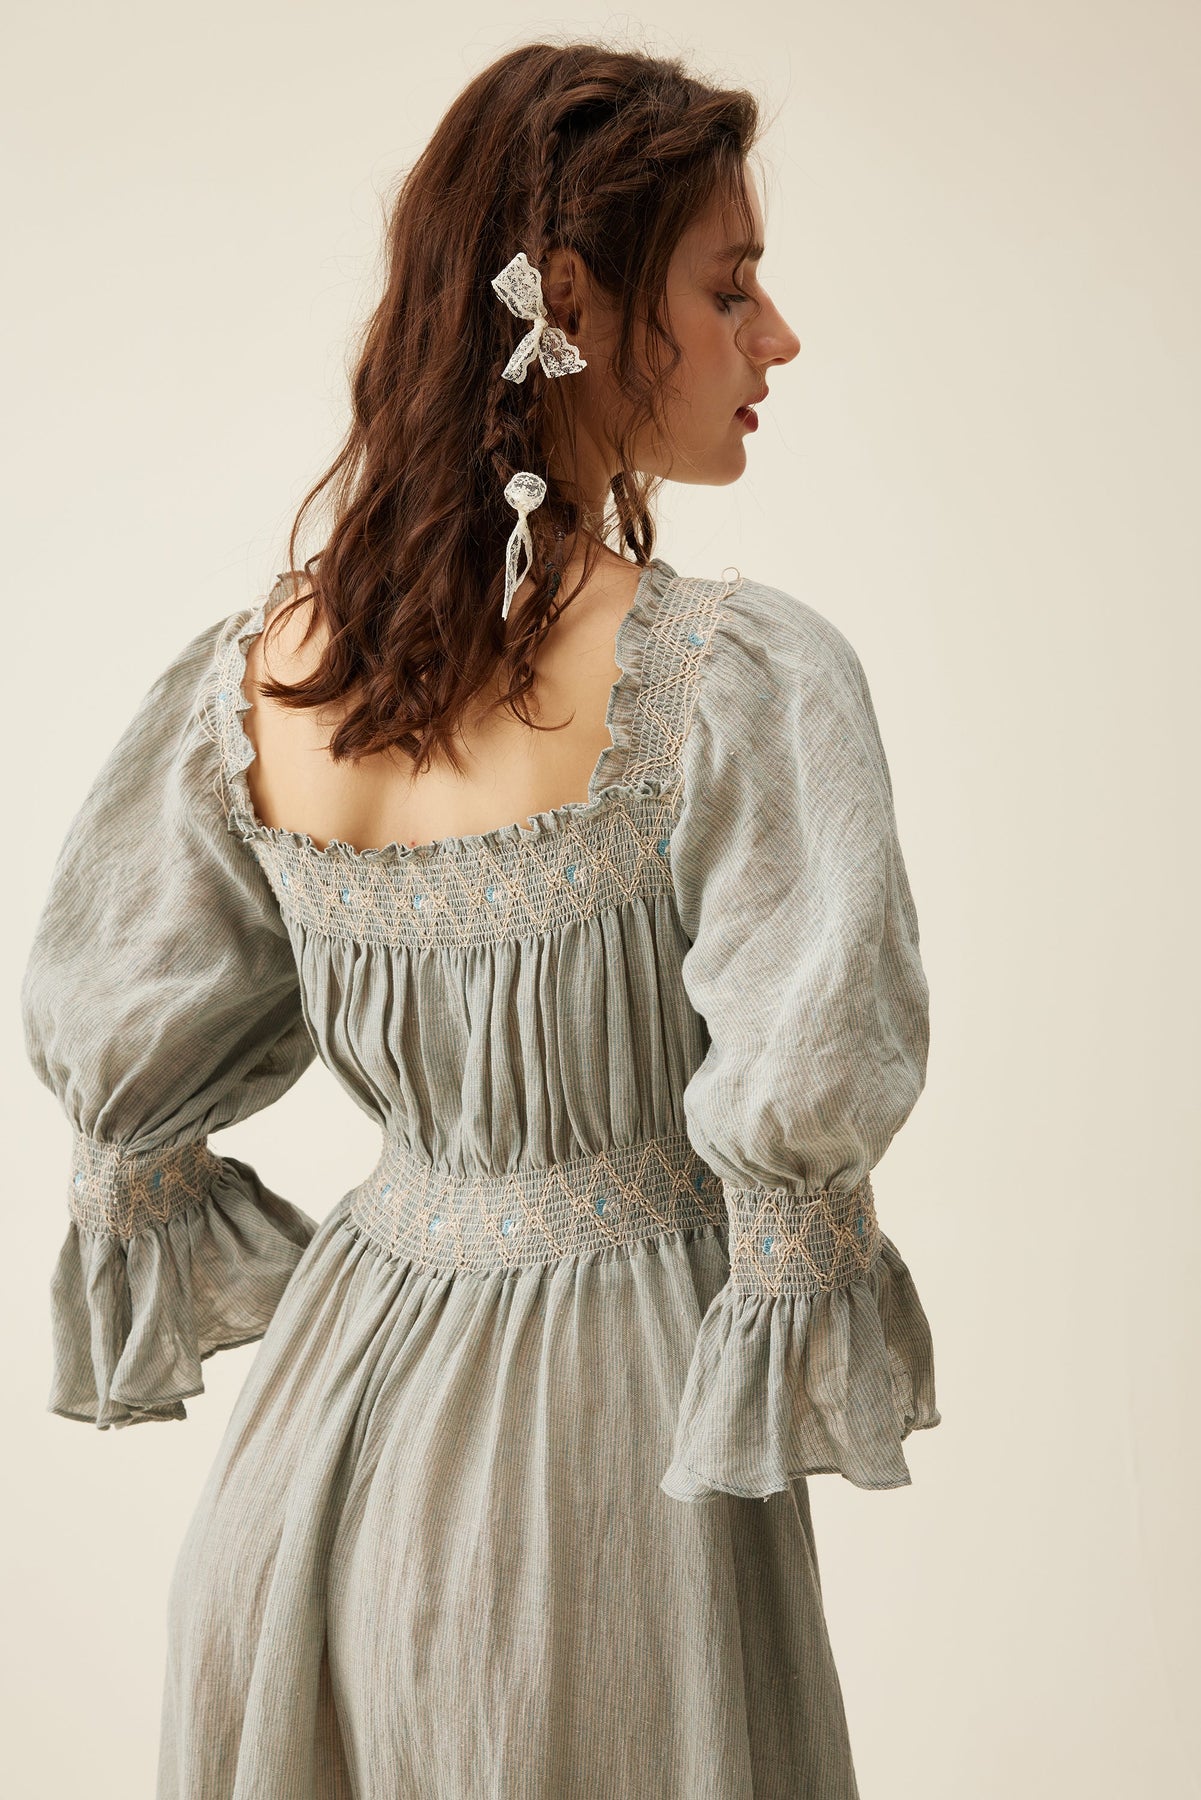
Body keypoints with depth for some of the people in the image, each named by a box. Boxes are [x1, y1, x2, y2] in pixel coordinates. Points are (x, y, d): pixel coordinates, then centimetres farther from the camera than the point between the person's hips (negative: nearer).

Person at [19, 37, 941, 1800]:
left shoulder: (251, 672, -3)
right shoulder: (740, 672, -21)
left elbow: (111, 1060, 3)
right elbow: (800, 1109, -24)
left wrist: (279, 1301, 15)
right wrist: (795, 1326, -5)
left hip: (337, 1406, 5)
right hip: (605, 1421, -5)